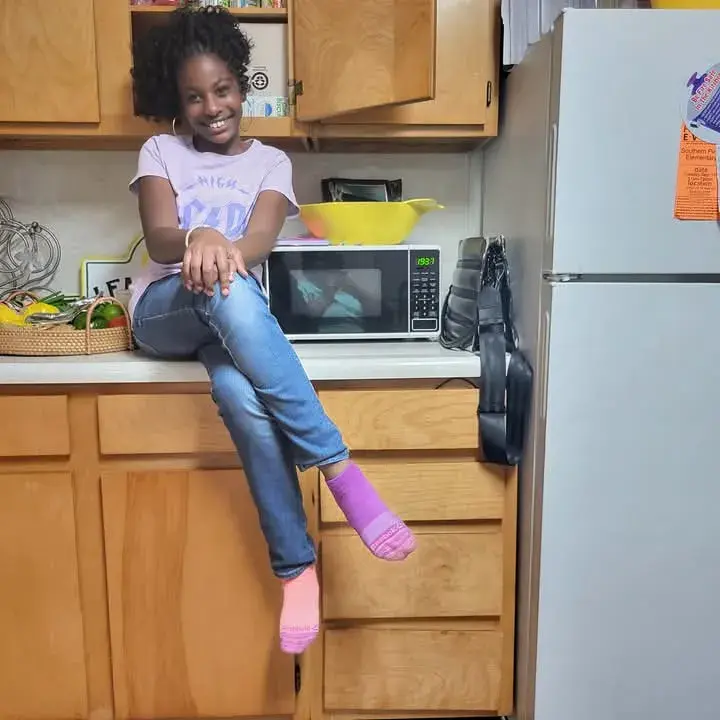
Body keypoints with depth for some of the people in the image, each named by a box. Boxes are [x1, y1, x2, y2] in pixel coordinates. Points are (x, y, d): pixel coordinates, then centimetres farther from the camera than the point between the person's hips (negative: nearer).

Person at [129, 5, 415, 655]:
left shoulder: (270, 161, 11)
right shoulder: (162, 152, 10)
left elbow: (261, 241, -10)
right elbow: (158, 238, -10)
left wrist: (228, 253, -37)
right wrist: (198, 242, -36)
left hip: (233, 318, 1)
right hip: (163, 311, 0)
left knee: (242, 396, -39)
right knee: (228, 295, -40)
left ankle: (296, 567, -28)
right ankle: (341, 469, -40)